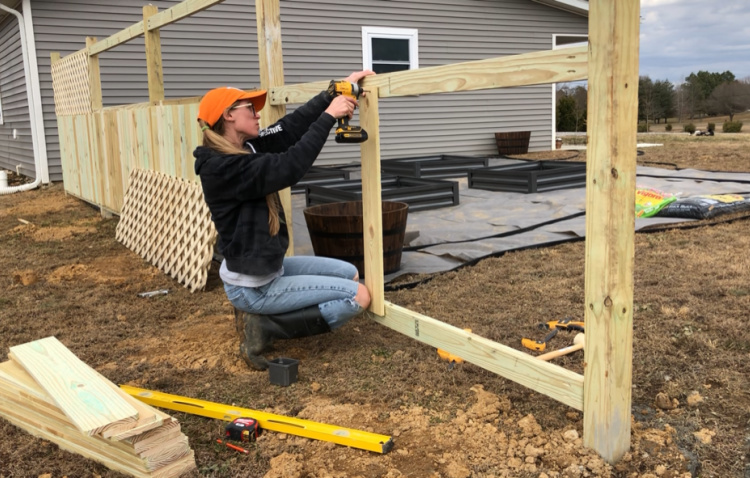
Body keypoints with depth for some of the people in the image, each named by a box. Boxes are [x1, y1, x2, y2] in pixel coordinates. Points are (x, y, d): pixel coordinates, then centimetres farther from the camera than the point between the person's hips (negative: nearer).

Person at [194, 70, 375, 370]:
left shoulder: (247, 148, 3)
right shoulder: (222, 167, -24)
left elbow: (292, 127, -1)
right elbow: (288, 168, -31)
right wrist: (329, 116, -26)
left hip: (270, 269, 10)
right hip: (251, 287, -10)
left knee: (350, 274, 18)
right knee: (358, 297, -8)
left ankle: (261, 316, 14)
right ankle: (263, 328, -2)